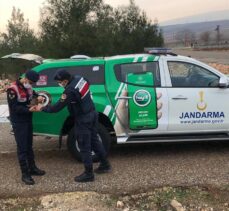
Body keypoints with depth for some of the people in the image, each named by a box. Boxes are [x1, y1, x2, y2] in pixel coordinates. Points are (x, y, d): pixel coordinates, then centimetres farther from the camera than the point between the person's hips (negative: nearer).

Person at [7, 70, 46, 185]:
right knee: (22, 148, -3)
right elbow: (14, 108, -22)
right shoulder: (13, 89, -22)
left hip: (28, 120, 8)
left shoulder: (28, 86, 1)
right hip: (18, 123, -8)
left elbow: (33, 94, 22)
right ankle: (25, 174, 6)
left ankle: (32, 168, 31)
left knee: (29, 146, 18)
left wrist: (38, 97, 0)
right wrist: (29, 110, -31)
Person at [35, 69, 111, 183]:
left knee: (84, 147, 3)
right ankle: (105, 164, 33)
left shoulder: (70, 90, -28)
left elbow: (57, 108, -23)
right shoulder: (79, 78, -4)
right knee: (94, 140, 21)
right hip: (92, 114, 9)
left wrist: (42, 108, -8)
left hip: (83, 119, -9)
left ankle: (88, 174, 14)